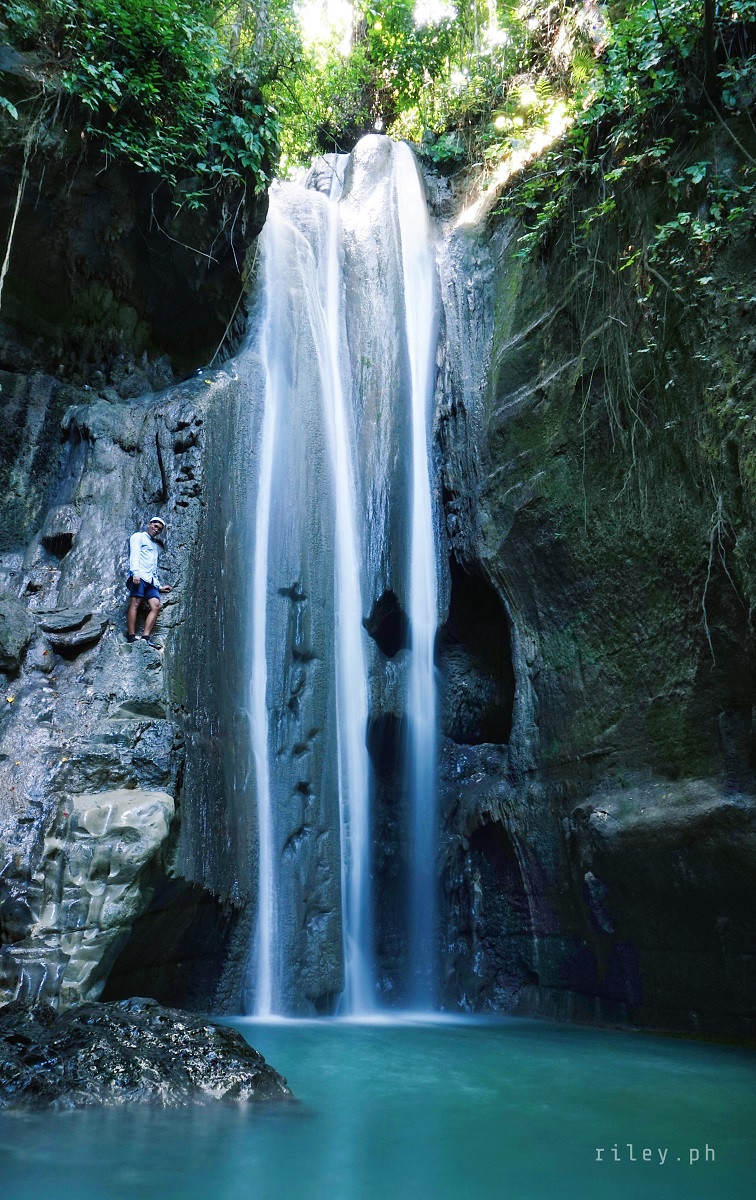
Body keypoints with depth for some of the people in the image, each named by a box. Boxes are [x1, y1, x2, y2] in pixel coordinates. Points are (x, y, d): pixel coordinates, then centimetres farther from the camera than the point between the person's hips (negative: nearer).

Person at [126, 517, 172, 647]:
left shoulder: (155, 546, 35)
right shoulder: (138, 537, 14)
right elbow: (134, 555, -4)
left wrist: (159, 586, 28)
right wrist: (135, 573, -18)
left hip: (151, 580, 7)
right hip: (139, 576, -7)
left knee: (156, 606, -13)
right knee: (135, 603, -17)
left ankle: (146, 637, -22)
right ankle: (131, 636, -24)